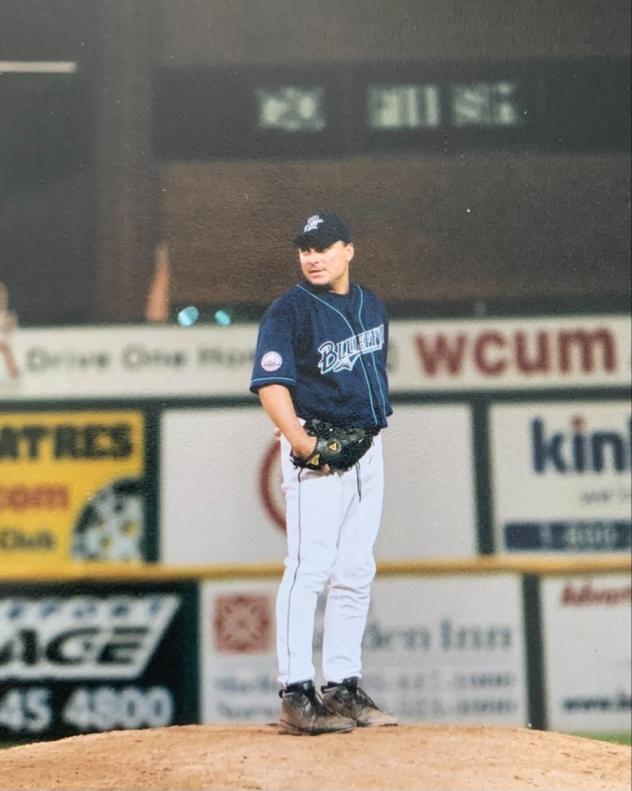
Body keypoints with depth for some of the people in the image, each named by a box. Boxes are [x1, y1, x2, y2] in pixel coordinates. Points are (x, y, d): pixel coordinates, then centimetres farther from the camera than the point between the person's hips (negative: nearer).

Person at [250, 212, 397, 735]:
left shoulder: (372, 306, 14)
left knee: (356, 574, 9)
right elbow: (271, 386, -15)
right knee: (309, 569, -10)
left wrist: (373, 430, 13)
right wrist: (305, 445, -25)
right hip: (316, 452, -7)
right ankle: (296, 696, -8)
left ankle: (343, 687, 17)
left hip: (368, 451, 7)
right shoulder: (288, 312, -7)